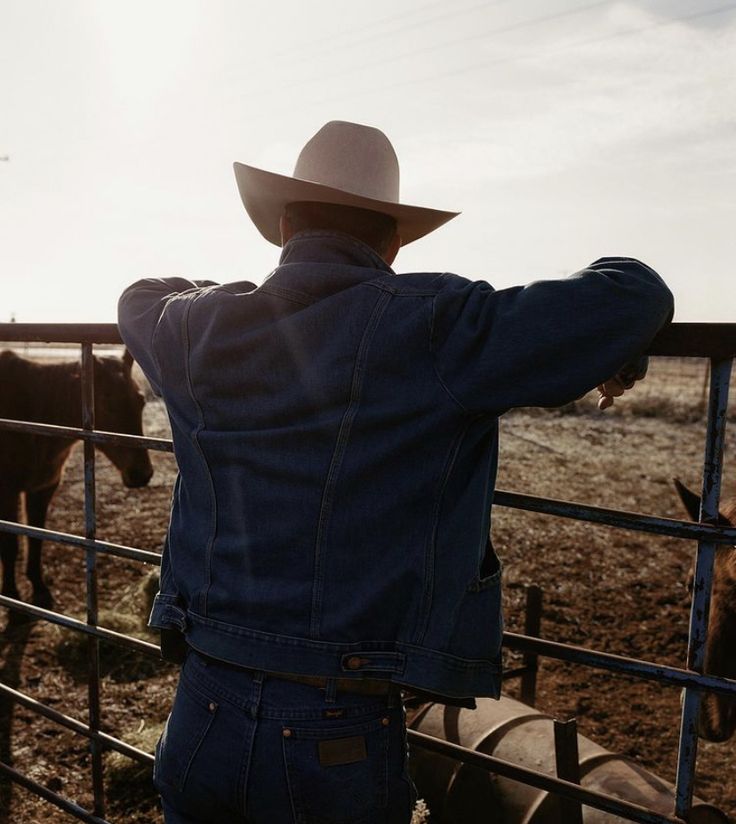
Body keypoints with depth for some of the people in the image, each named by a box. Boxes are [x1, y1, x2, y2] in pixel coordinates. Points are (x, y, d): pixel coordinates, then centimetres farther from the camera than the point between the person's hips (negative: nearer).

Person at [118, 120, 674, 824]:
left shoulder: (200, 330, -2)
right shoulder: (435, 331, -16)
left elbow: (141, 296, 23)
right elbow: (634, 293, -9)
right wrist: (612, 361, 11)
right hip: (342, 741, -3)